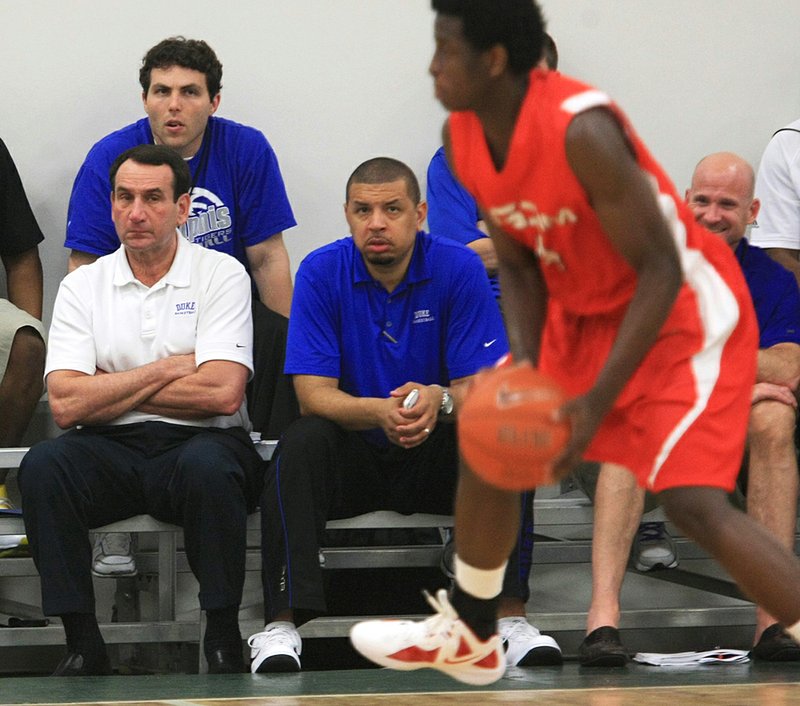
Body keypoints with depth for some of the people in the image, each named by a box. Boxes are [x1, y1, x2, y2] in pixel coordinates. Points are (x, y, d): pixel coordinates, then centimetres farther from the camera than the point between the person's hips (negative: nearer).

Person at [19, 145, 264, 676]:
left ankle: (223, 640, -23)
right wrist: (166, 370, -6)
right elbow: (66, 404, -4)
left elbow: (222, 393, -12)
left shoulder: (222, 274, 2)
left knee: (207, 467, -37)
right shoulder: (83, 286, 9)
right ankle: (83, 646, -22)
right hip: (112, 453, 2)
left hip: (200, 443, -2)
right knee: (42, 467, -28)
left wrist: (109, 389, -5)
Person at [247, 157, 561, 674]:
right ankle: (282, 625, -34)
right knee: (300, 444, -31)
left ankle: (511, 616, -29)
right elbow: (314, 394, -15)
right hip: (354, 455, 0)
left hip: (437, 456, 0)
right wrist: (379, 412, -36)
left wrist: (439, 401, -37)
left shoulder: (459, 268, -9)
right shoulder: (321, 273, -9)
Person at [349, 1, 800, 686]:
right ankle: (468, 637, 37)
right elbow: (516, 260, 5)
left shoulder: (580, 131, -32)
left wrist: (597, 401, -31)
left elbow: (659, 269, -28)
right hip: (584, 312, 9)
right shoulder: (463, 138, -6)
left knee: (692, 500, -22)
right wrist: (524, 364, -12)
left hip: (682, 312, -9)